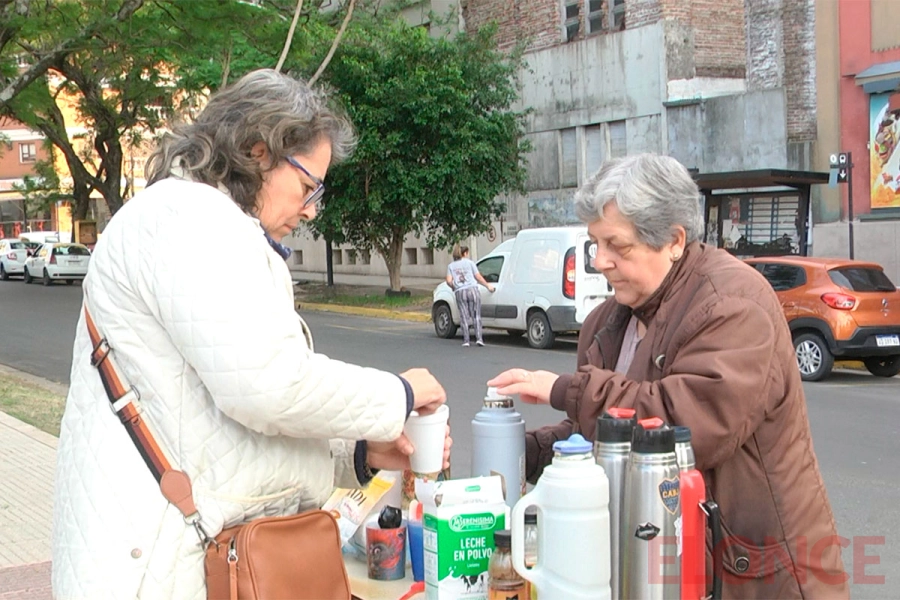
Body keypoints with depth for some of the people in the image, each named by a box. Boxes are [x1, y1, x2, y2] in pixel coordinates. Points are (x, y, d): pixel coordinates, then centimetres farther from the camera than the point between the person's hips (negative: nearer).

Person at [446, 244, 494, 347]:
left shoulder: (451, 266, 12)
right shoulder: (470, 262, 8)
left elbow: (449, 281, 1)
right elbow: (478, 277, 5)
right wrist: (488, 286, 15)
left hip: (460, 292, 1)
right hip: (472, 289, -1)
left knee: (464, 317, 5)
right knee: (476, 315, 5)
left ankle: (466, 340, 1)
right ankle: (479, 338, -4)